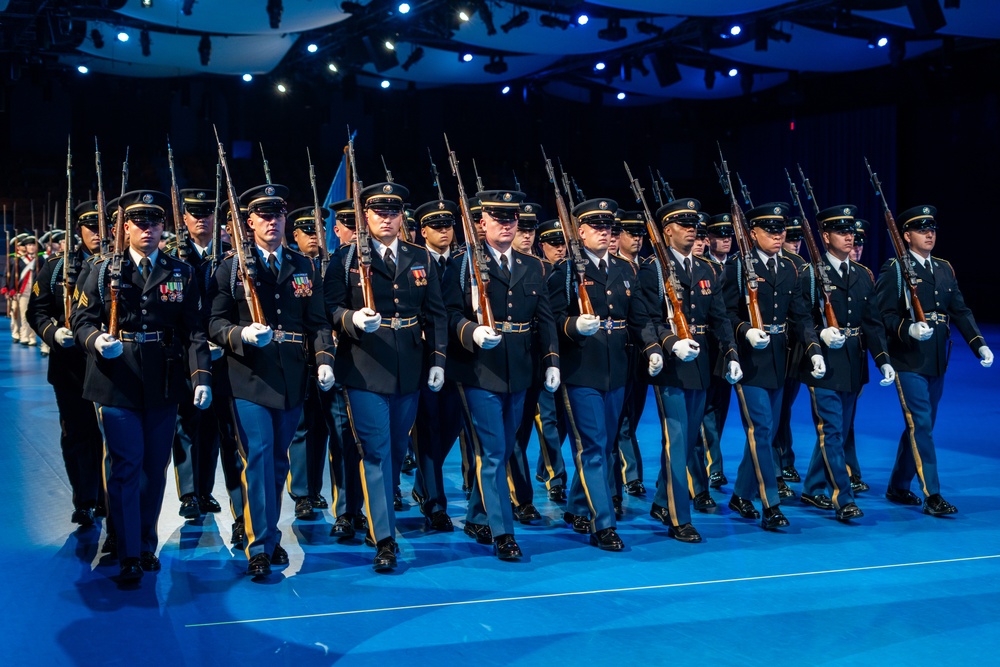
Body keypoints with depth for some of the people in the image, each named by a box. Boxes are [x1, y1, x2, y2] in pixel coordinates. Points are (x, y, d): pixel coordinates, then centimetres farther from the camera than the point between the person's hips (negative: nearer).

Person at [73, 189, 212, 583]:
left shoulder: (182, 274, 6)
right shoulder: (104, 271, 5)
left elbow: (193, 330, 1)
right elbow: (82, 320, 2)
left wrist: (201, 376, -10)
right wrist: (97, 341, -20)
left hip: (163, 384, 2)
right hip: (117, 383, -2)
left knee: (156, 467, 10)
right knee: (126, 466, -3)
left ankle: (147, 544, 27)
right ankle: (129, 557, 5)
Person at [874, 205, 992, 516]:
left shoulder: (945, 269, 14)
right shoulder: (894, 269, -5)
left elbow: (960, 311, 10)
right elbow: (885, 315, -11)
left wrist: (979, 344, -1)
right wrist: (909, 330, -28)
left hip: (936, 362, 7)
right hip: (908, 361, -7)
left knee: (921, 426, 13)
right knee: (921, 425, -9)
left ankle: (898, 487, 25)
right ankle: (932, 495, -8)